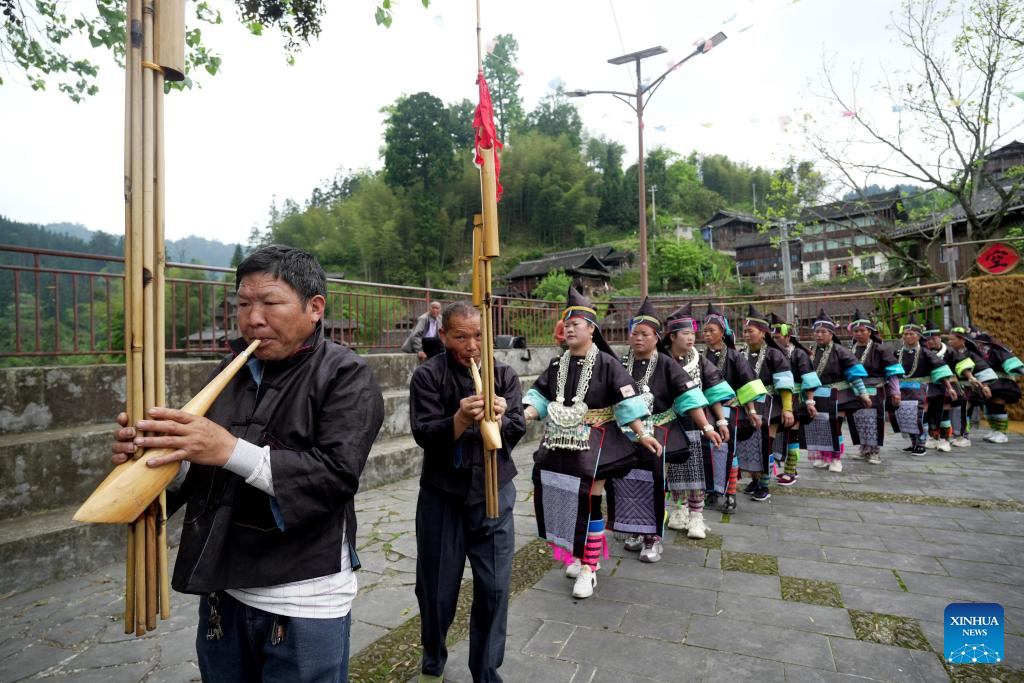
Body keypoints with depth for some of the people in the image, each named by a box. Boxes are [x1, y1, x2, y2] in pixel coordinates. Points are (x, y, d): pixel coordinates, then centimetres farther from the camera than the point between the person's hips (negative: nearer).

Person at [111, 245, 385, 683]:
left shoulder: (346, 376, -12)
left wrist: (232, 450, -29)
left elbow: (337, 475, -23)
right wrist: (156, 455, -11)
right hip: (222, 589, 6)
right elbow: (200, 469, 11)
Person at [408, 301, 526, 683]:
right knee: (436, 587, 13)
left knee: (494, 588, 6)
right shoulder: (428, 376, -7)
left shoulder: (504, 375, 0)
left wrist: (500, 418, -29)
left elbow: (517, 432, -7)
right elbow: (424, 435, -16)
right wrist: (460, 420, -34)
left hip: (493, 493, 1)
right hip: (442, 495, -1)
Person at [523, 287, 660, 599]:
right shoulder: (557, 365, 7)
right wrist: (525, 414, -12)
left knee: (588, 503, -2)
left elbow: (627, 401, -12)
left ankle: (588, 568, 14)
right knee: (563, 500, 12)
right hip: (560, 442, 5)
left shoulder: (606, 363, -9)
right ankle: (580, 554, 34)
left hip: (593, 443, -5)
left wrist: (642, 434, -16)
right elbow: (540, 397, 6)